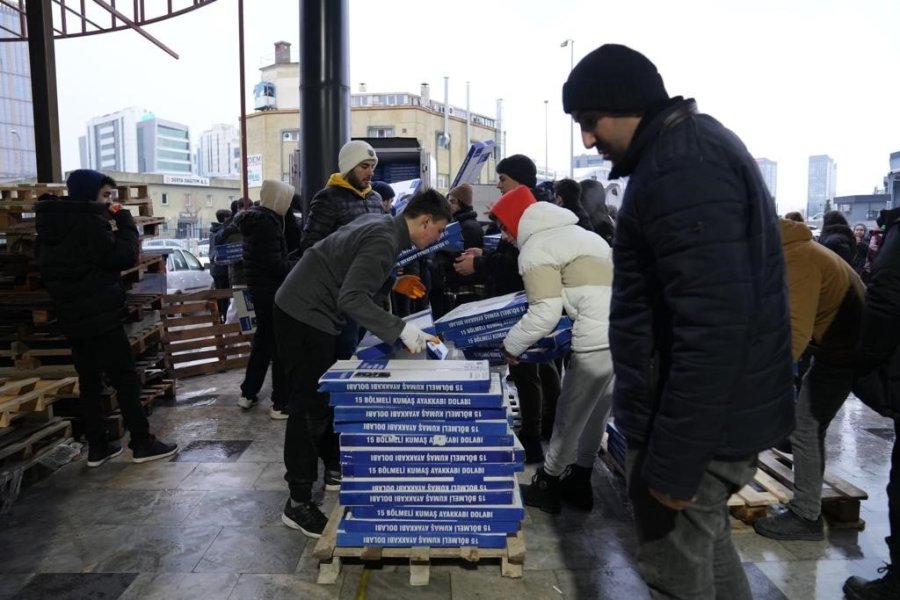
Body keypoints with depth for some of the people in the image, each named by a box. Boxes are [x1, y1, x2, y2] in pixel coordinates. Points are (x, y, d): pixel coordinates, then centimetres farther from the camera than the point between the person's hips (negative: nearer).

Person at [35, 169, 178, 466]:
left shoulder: (53, 223, 12)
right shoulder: (88, 221, -16)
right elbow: (124, 256, -17)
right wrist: (125, 220, -6)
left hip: (72, 316, 9)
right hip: (100, 316, -8)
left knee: (89, 383, 11)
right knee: (126, 379, -2)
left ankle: (97, 447, 16)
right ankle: (142, 444, 3)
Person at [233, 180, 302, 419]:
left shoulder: (261, 218, 13)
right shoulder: (266, 223, -19)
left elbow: (294, 242, 10)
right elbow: (274, 264, -25)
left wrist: (286, 214, 2)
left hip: (262, 289, 10)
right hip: (272, 291, -10)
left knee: (263, 341, 20)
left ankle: (248, 394, 30)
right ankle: (281, 404, 4)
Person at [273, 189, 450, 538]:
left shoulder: (381, 223, 6)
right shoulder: (384, 241, -22)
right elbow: (352, 299, -32)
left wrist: (394, 282, 10)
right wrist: (399, 329, -33)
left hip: (315, 313, 10)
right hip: (304, 317, -10)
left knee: (331, 395, 18)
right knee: (310, 406, -6)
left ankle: (335, 469, 33)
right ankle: (298, 503, 2)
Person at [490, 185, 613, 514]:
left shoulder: (535, 249, -5)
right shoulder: (576, 231, 24)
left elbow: (545, 313, -13)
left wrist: (511, 345, 1)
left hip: (600, 341, -9)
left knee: (569, 417, 8)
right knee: (594, 413, 21)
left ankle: (547, 485, 25)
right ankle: (580, 481, 36)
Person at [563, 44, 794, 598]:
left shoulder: (680, 166, -21)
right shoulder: (695, 142, 13)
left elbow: (714, 324, -28)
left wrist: (674, 459, -22)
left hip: (700, 421, -10)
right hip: (724, 408, 10)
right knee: (705, 542, 25)